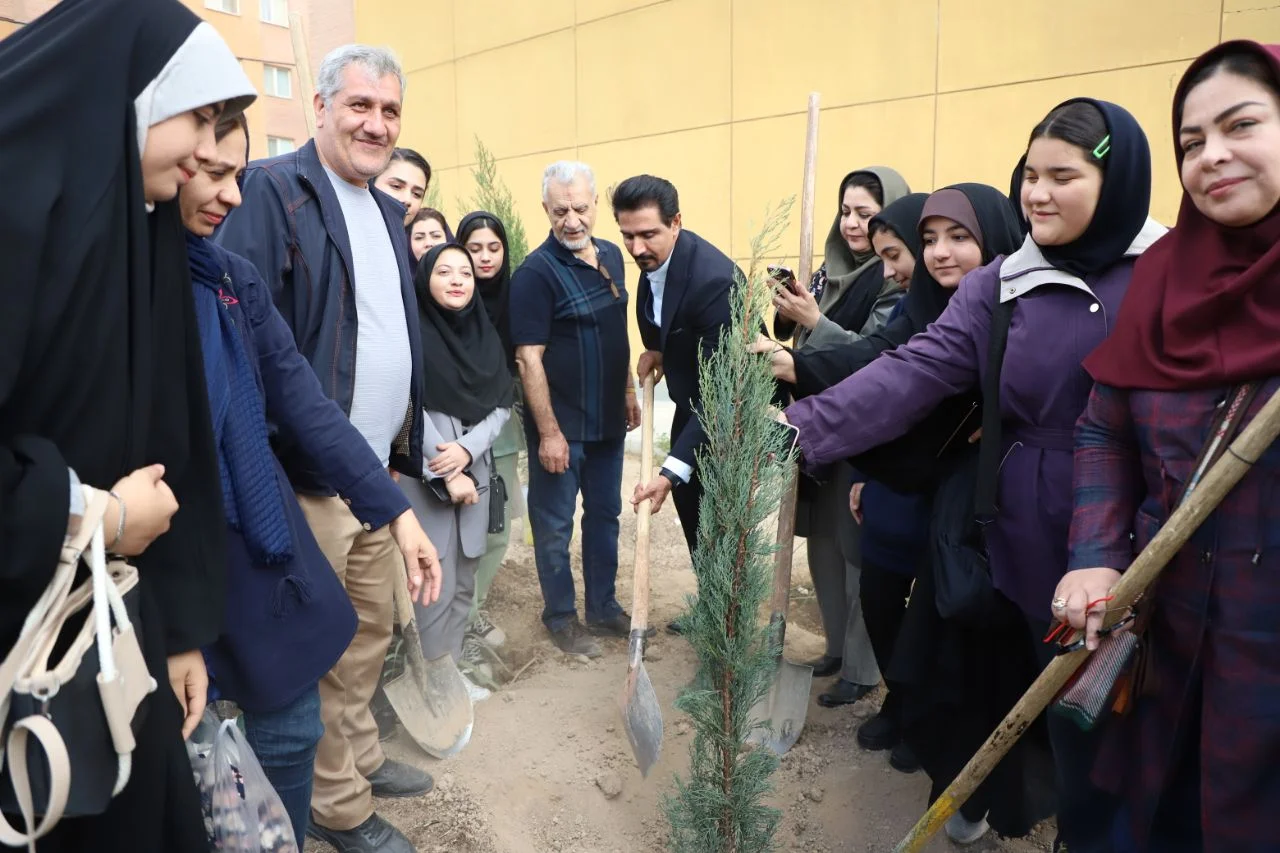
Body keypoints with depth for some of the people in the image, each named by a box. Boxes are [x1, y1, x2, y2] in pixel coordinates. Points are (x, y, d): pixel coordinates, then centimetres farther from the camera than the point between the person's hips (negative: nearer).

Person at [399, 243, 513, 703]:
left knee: (464, 582, 11)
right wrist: (446, 474, -13)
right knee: (436, 586, -3)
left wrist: (467, 449, -12)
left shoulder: (486, 335, 9)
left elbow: (501, 406, 4)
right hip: (424, 476, -5)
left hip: (475, 472, 5)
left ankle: (453, 670, 26)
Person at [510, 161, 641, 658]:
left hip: (607, 419, 7)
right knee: (555, 525, 8)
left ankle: (603, 607, 34)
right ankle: (560, 617, 25)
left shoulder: (611, 256, 4)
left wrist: (628, 391, 13)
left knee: (605, 514, 17)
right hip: (561, 426, -7)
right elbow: (529, 358, -18)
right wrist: (548, 431, -19)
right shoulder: (536, 272, -17)